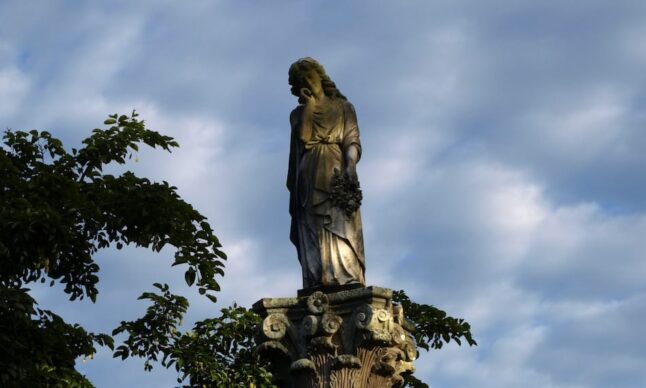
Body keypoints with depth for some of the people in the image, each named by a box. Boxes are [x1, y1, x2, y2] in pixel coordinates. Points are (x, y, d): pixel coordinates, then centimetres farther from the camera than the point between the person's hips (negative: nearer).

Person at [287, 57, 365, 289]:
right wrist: (309, 106, 3)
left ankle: (349, 284, -25)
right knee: (313, 234, -10)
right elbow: (303, 137, 2)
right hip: (309, 180, 2)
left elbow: (352, 140, 1)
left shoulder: (342, 107, 14)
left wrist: (351, 165, -18)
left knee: (341, 229, -15)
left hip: (336, 175, -2)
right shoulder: (298, 114, 21)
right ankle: (318, 286, -19)